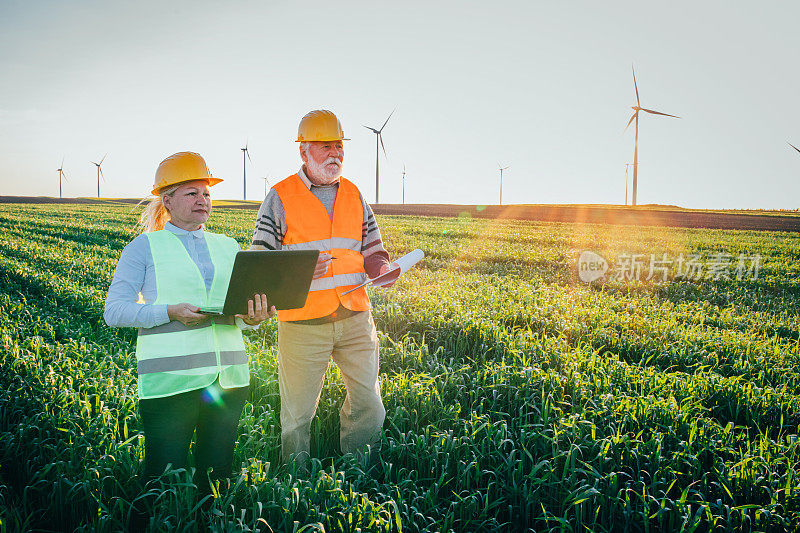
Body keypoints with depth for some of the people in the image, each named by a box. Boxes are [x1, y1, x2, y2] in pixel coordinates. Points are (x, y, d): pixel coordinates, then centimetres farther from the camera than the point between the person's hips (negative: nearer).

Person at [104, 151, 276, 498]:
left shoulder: (227, 247, 16)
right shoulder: (144, 248, 4)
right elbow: (114, 312, -3)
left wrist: (253, 317, -9)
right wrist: (170, 312, -17)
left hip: (227, 375, 4)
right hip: (170, 379, -4)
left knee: (217, 473, 11)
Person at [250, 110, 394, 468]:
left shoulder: (353, 195, 13)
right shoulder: (281, 198, -1)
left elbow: (372, 247, 20)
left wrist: (382, 267, -4)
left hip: (355, 317, 4)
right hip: (303, 321, -4)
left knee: (368, 403, 9)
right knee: (297, 412, 6)